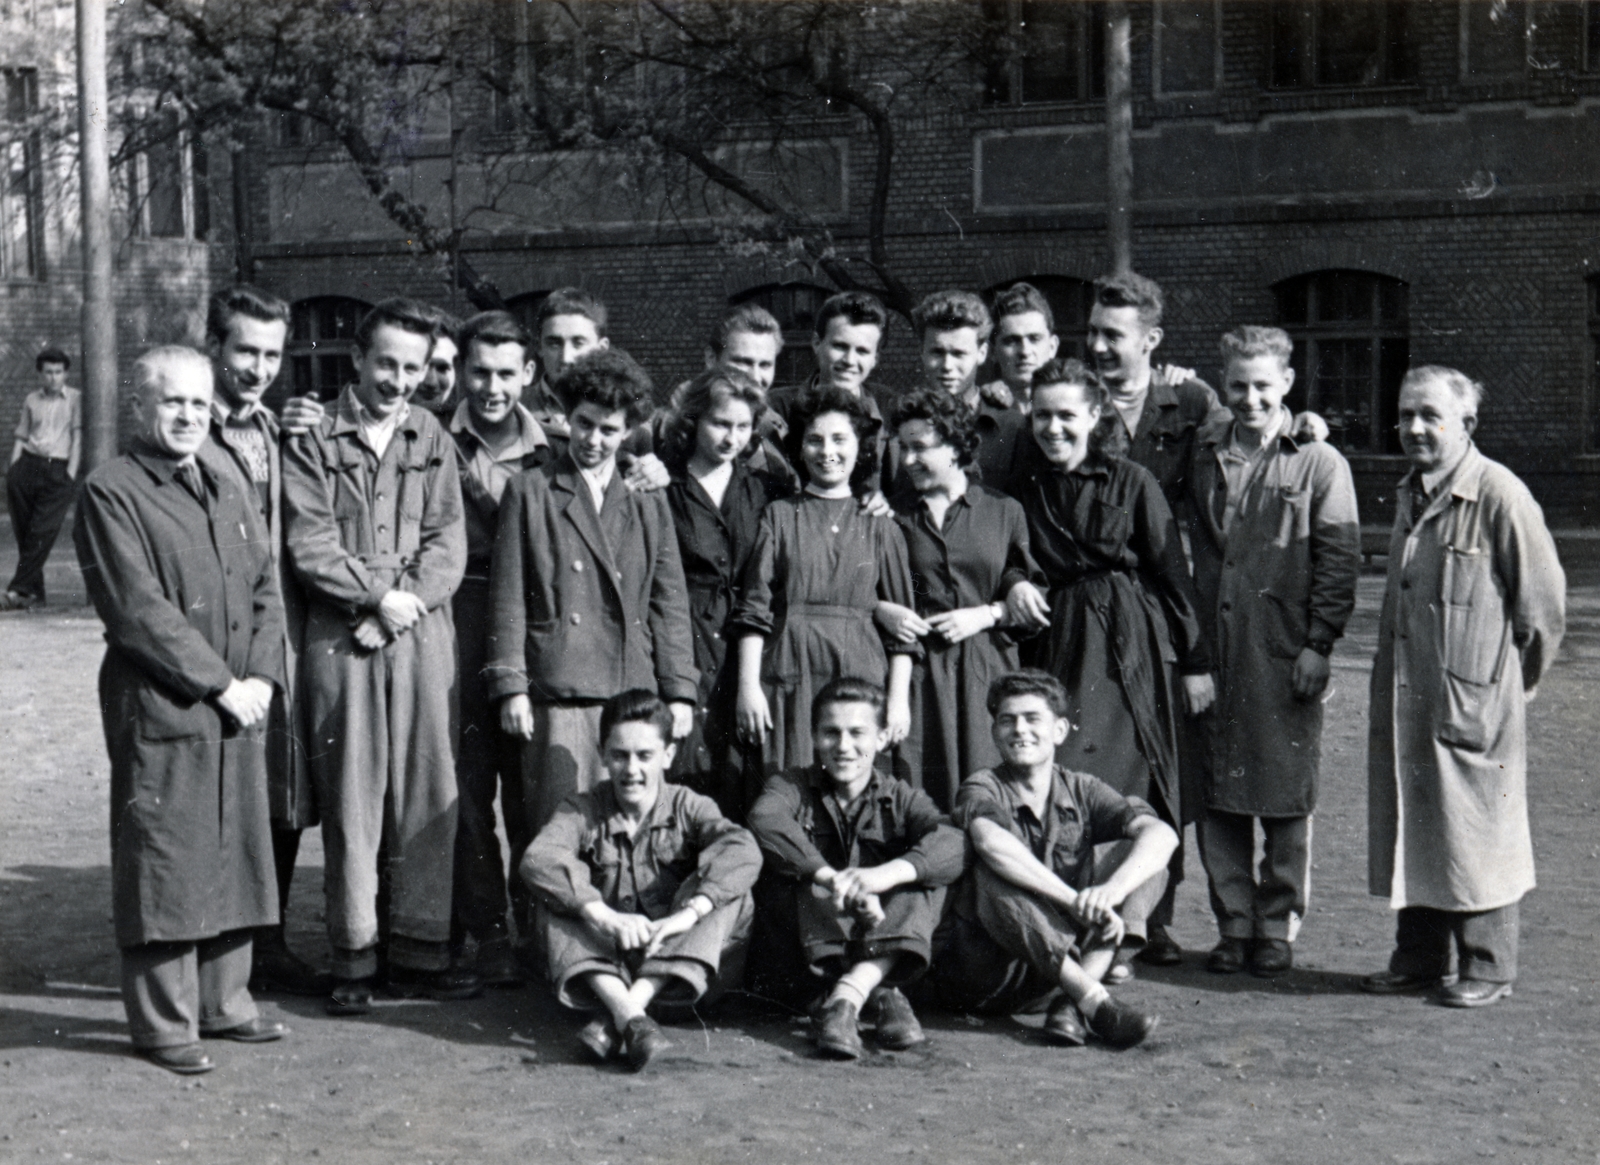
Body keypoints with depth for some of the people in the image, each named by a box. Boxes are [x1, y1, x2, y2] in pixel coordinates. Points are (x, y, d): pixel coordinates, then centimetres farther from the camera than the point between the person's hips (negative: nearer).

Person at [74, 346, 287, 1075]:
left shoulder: (226, 492, 16)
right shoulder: (111, 494, -7)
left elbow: (265, 589, 14)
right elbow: (138, 610, -14)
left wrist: (261, 676, -2)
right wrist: (220, 683, -14)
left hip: (237, 712, 7)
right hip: (158, 711, -7)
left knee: (236, 858, 11)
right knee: (164, 867, -1)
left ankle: (224, 1003, 23)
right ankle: (163, 1024, 8)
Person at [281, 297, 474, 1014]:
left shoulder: (434, 442, 12)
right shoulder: (313, 442, 4)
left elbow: (448, 546, 5)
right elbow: (309, 547, -4)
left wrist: (405, 606, -9)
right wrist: (378, 594, -12)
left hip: (422, 634, 3)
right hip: (340, 638, -2)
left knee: (427, 793, 2)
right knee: (350, 797, 0)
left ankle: (420, 951, 10)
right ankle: (354, 957, 7)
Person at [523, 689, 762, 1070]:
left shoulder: (687, 807, 2)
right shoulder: (583, 811, 3)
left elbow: (743, 850, -19)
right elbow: (538, 859, -19)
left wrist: (687, 914, -34)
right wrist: (606, 917, -34)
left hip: (678, 963, 0)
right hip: (603, 962, 0)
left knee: (732, 894, -22)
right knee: (556, 894, -20)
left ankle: (634, 1002, -37)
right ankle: (626, 1014, -42)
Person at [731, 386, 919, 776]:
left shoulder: (881, 528, 12)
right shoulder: (779, 517, 11)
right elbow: (754, 610, 5)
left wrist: (899, 699, 1)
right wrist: (748, 685, -4)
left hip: (861, 676, 1)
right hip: (789, 675, 0)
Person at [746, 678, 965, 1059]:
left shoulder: (901, 799, 7)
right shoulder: (793, 787, 6)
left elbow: (950, 844, -16)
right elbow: (764, 820, -21)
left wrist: (884, 875, -36)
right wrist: (832, 879, -36)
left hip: (884, 951, 1)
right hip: (807, 957, -1)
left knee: (927, 876, -20)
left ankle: (846, 996, -38)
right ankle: (879, 995, -37)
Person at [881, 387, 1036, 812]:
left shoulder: (1005, 511, 8)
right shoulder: (894, 517, 9)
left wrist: (984, 615, -6)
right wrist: (884, 612, -6)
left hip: (985, 668, 0)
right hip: (916, 667, 0)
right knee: (917, 790, -6)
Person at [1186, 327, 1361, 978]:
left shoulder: (1319, 463, 1)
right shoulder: (1203, 456, 11)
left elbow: (1338, 559, -1)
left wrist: (1319, 643, -8)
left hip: (1285, 653, -3)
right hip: (1213, 650, 3)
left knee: (1285, 801, 2)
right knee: (1216, 798, 5)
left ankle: (1277, 929, 13)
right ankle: (1234, 925, 15)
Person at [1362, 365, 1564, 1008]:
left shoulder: (1500, 495, -14)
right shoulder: (1410, 494, 11)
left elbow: (1543, 599, -9)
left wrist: (1512, 683, -1)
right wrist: (1393, 676, 16)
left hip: (1472, 700, -7)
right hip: (1403, 697, 8)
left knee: (1475, 834, 1)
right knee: (1408, 827, 13)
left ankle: (1487, 967, 13)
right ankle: (1419, 956, 24)